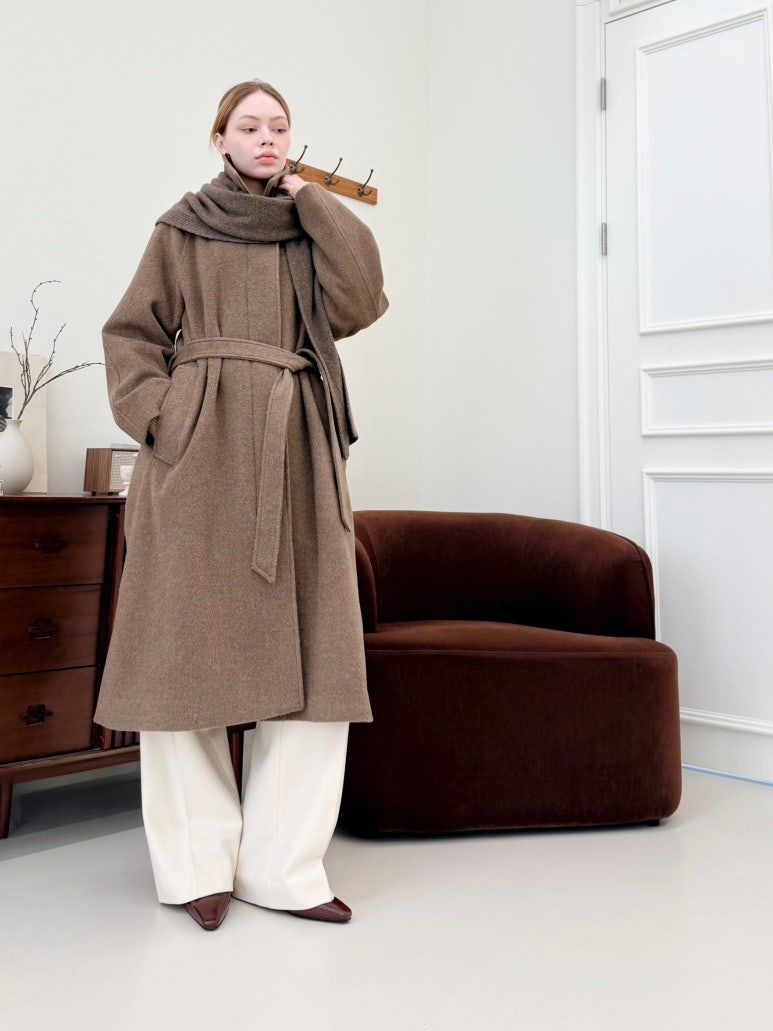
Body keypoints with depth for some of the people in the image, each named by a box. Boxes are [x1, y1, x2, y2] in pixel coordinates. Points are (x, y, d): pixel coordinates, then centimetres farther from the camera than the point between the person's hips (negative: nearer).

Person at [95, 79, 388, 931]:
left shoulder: (312, 229, 19)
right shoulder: (183, 229, 12)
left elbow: (361, 303, 0)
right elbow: (132, 332, 8)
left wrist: (311, 201, 5)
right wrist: (157, 416, -8)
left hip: (295, 454, 3)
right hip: (200, 450, -2)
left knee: (308, 657, -4)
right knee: (189, 645, -4)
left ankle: (280, 864, 7)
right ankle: (198, 862, 10)